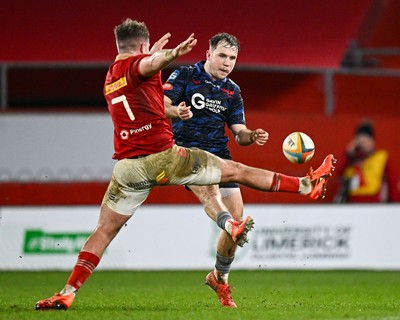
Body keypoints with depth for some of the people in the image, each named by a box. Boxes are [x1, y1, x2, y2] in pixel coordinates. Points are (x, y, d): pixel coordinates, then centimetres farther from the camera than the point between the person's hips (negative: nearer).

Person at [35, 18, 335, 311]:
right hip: (162, 157, -5)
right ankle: (307, 185, 11)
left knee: (104, 231, 8)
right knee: (236, 171, 4)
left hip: (128, 166, 5)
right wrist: (171, 54, -53)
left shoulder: (109, 78, 18)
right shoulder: (138, 63, -4)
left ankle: (67, 293, -5)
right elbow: (149, 64, -32)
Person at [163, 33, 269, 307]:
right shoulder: (185, 76, 1)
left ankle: (220, 277, 17)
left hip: (219, 154, 5)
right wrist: (176, 111, -33)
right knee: (207, 183, -37)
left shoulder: (232, 91, 15)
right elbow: (161, 104, -11)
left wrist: (252, 137, -11)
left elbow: (239, 133, 12)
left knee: (236, 215, -2)